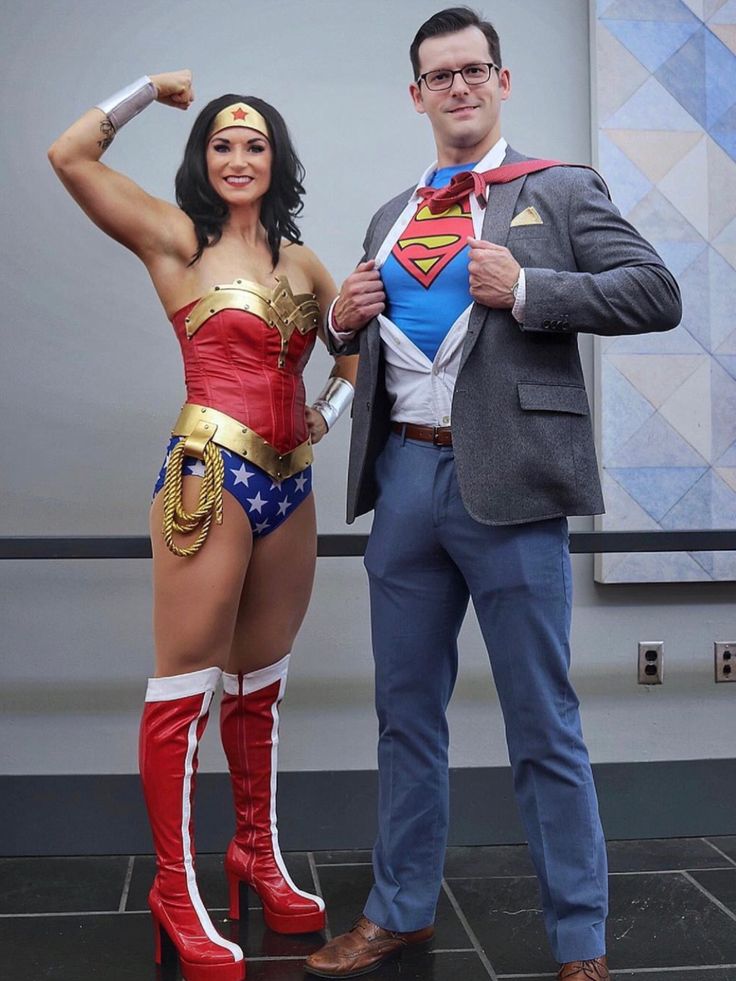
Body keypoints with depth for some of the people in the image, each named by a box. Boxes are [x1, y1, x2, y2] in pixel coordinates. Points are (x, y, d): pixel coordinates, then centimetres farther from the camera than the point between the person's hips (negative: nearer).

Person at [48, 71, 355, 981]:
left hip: (289, 484, 6)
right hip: (209, 476, -6)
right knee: (186, 685, -2)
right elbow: (71, 155, -9)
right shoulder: (177, 239, 1)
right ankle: (177, 891, 7)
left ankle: (258, 853, 29)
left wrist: (331, 409, 11)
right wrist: (151, 87, 1)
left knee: (261, 683, 15)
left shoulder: (302, 261, 16)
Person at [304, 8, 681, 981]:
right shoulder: (391, 218, 19)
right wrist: (345, 318, 4)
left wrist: (527, 289, -16)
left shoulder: (560, 191, 3)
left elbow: (657, 293, -6)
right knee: (406, 711, 14)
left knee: (543, 727, 1)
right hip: (404, 475, 5)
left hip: (506, 484, -5)